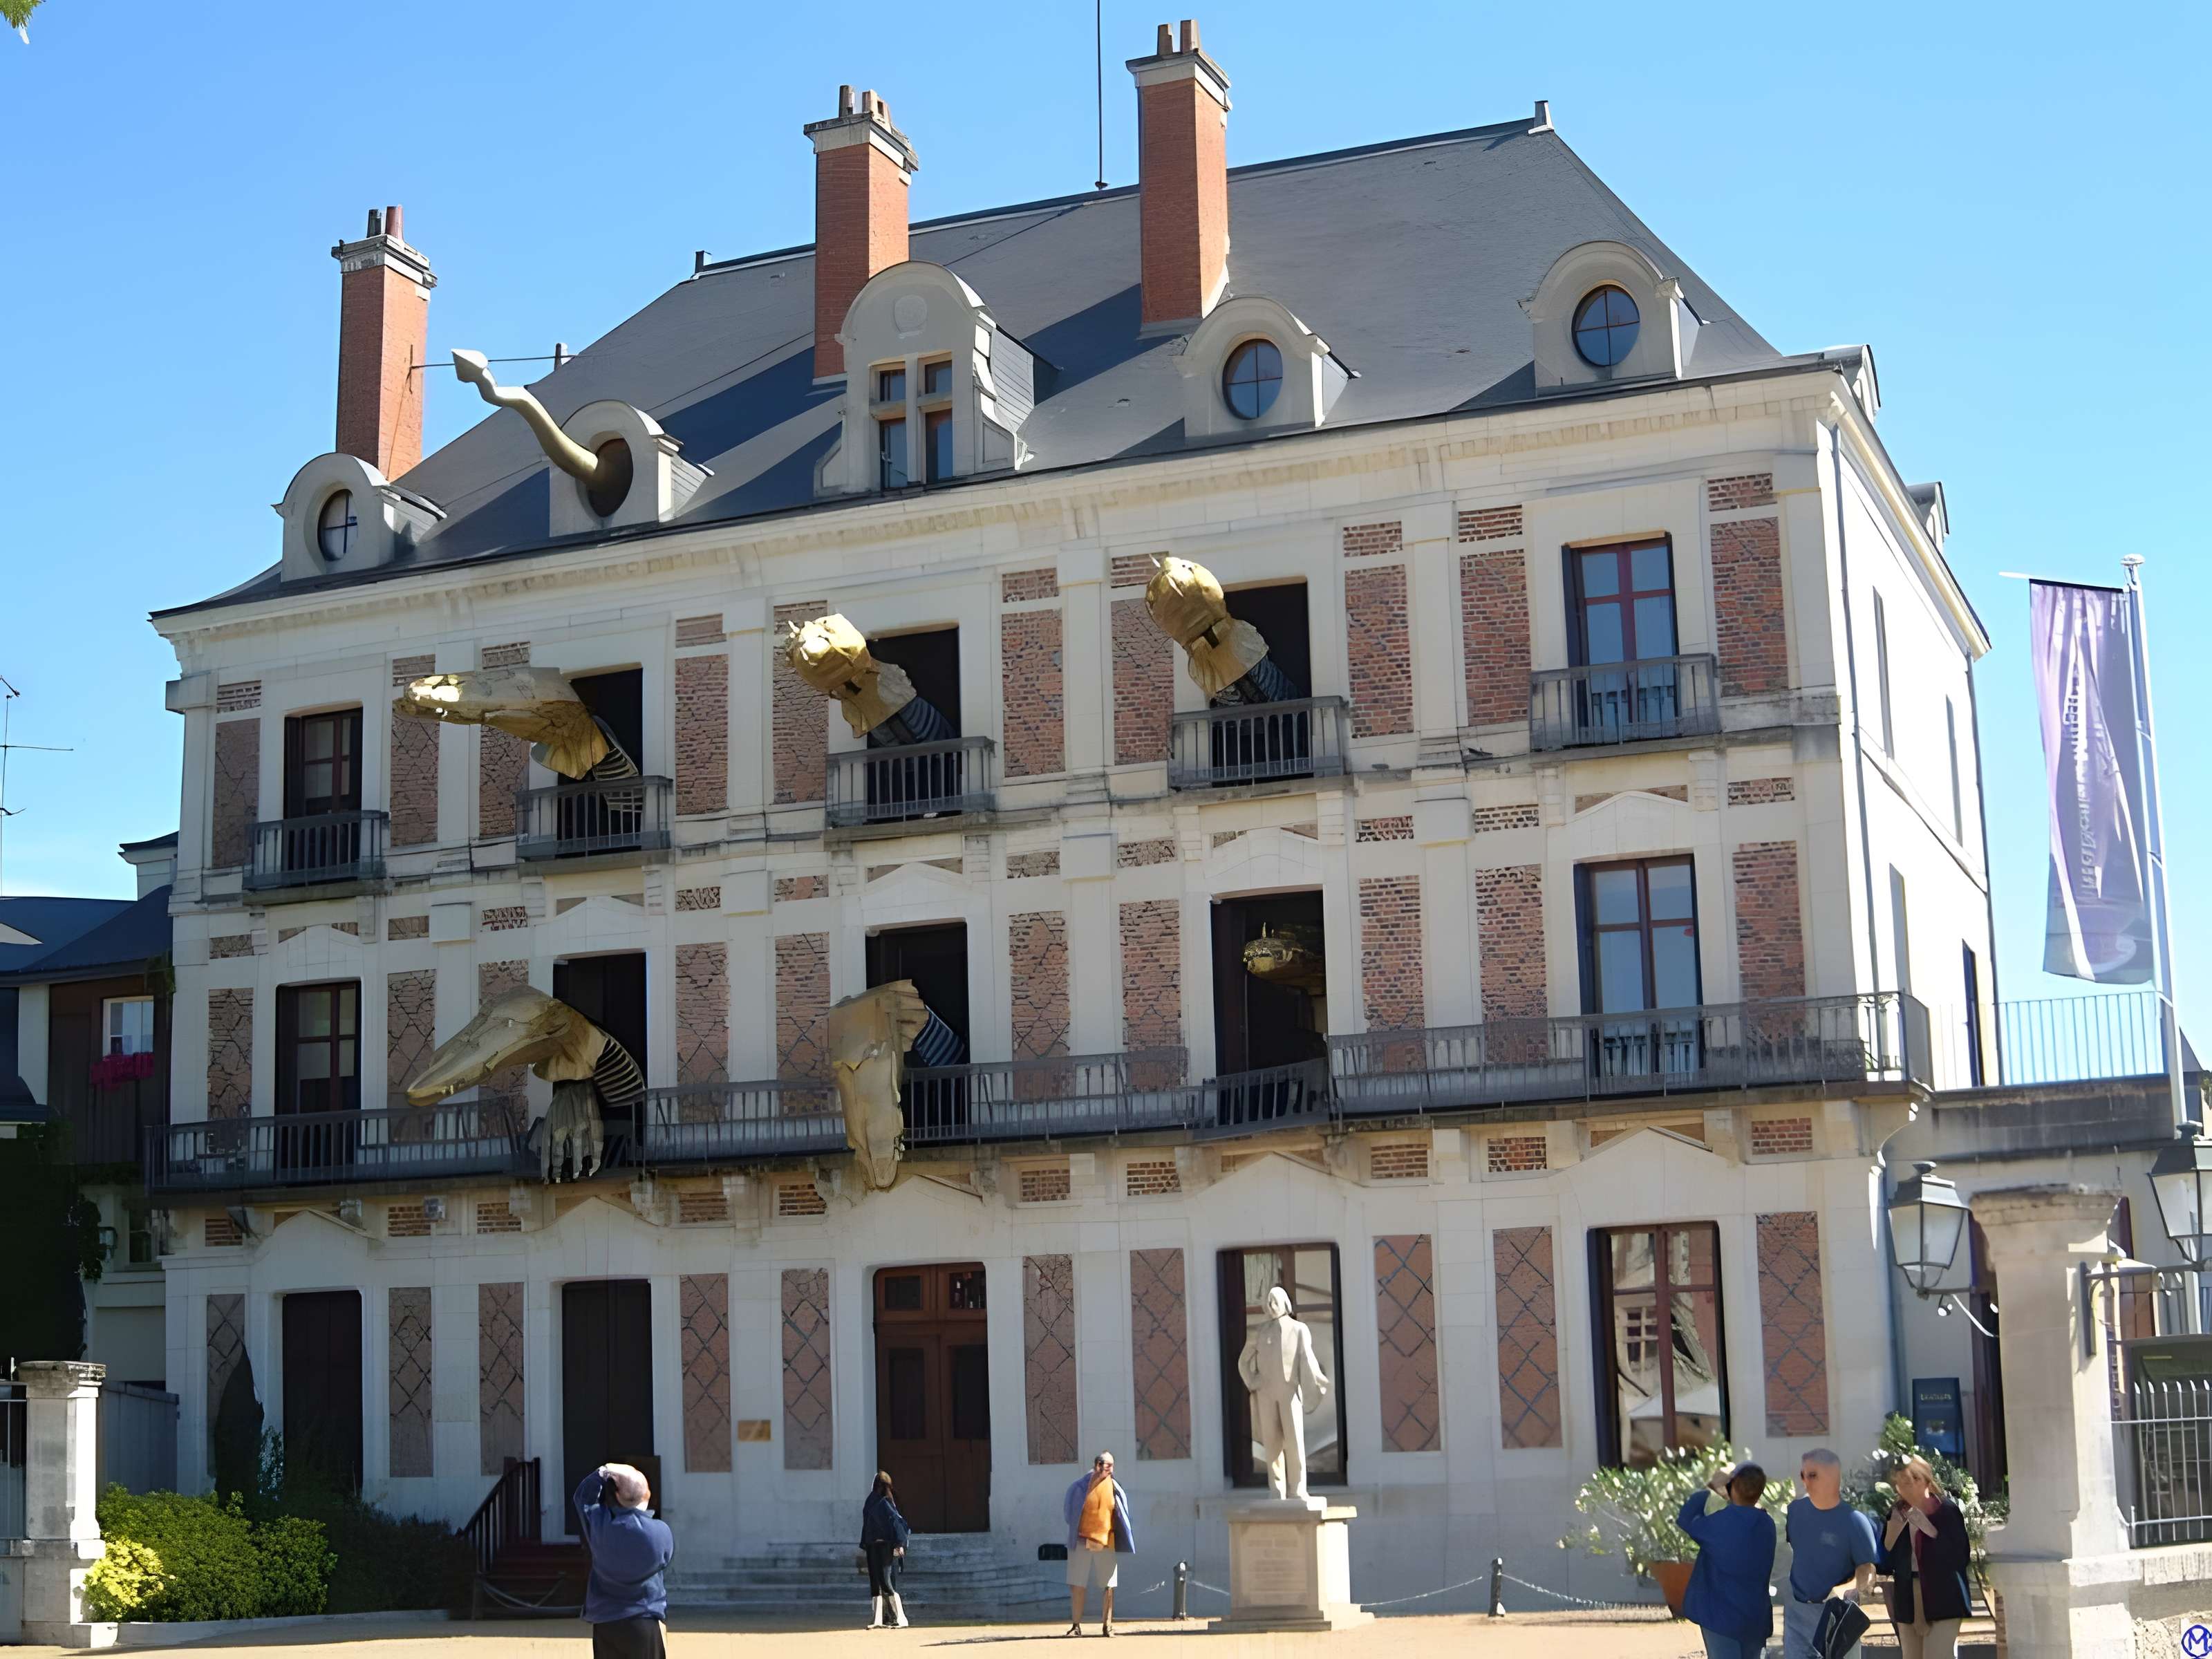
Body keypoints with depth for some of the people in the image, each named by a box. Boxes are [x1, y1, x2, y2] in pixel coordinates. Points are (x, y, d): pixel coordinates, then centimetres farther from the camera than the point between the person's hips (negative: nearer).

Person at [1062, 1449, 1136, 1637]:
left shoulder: (1114, 1488, -2)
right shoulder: (1080, 1486, -5)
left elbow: (1122, 1517, 9)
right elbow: (1069, 1510, 8)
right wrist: (1076, 1532, 8)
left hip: (1106, 1542, 1)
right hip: (1082, 1542, -1)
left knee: (1108, 1586, 5)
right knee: (1077, 1585, 1)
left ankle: (1107, 1626, 13)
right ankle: (1076, 1625, 8)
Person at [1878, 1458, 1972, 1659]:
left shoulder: (1946, 1510, -5)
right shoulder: (1896, 1514, 8)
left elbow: (1960, 1554, -13)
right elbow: (1886, 1561, 6)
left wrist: (1930, 1531, -21)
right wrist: (1892, 1531, -9)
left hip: (1942, 1599, -5)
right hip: (1908, 1602, 5)